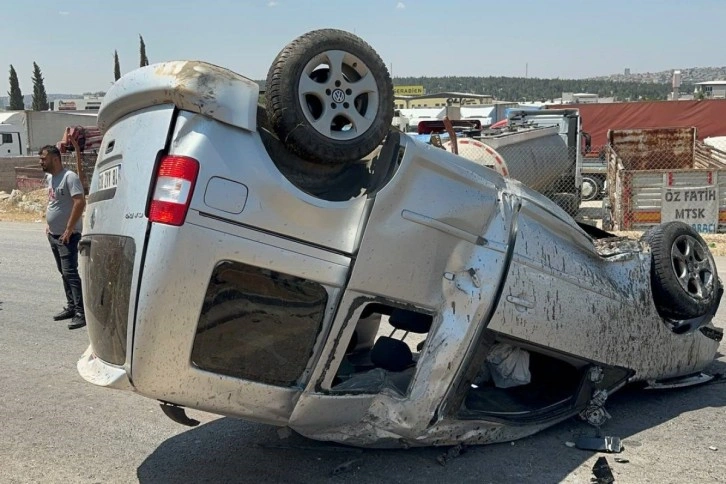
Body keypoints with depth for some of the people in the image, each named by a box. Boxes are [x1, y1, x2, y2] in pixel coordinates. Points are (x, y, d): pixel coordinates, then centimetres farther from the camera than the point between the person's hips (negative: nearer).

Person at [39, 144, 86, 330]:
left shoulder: (69, 177, -17)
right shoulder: (49, 177, 12)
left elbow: (80, 202, -24)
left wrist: (69, 229, -24)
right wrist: (49, 224, 15)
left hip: (67, 235, -9)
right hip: (54, 235, 9)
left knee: (70, 273, -12)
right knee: (64, 273, 14)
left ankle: (81, 313, -11)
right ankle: (71, 307, 23)